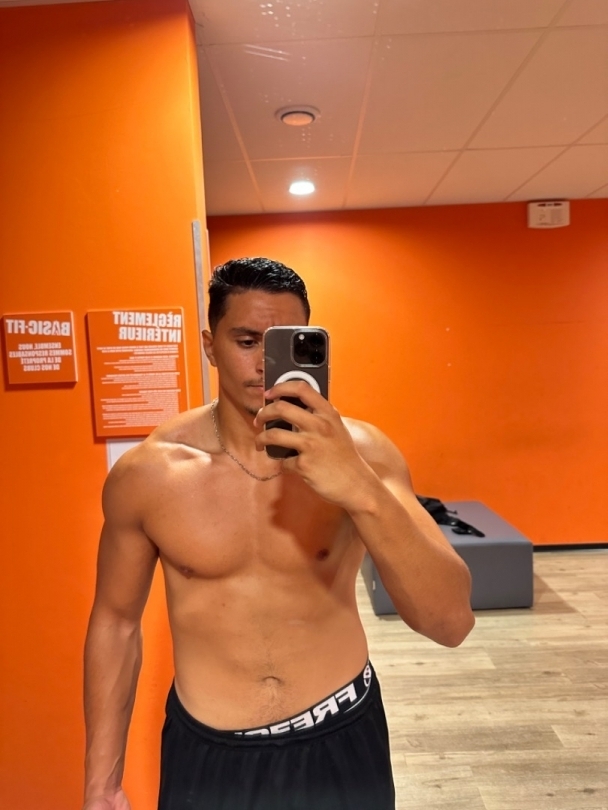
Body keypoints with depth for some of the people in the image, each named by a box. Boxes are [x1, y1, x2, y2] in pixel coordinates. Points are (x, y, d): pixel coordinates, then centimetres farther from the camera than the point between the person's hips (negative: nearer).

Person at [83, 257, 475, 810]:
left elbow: (452, 622, -22)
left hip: (341, 740, 1)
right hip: (208, 753, 1)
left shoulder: (360, 452, -16)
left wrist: (361, 491, -37)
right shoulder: (146, 473, -13)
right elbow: (115, 621, 0)